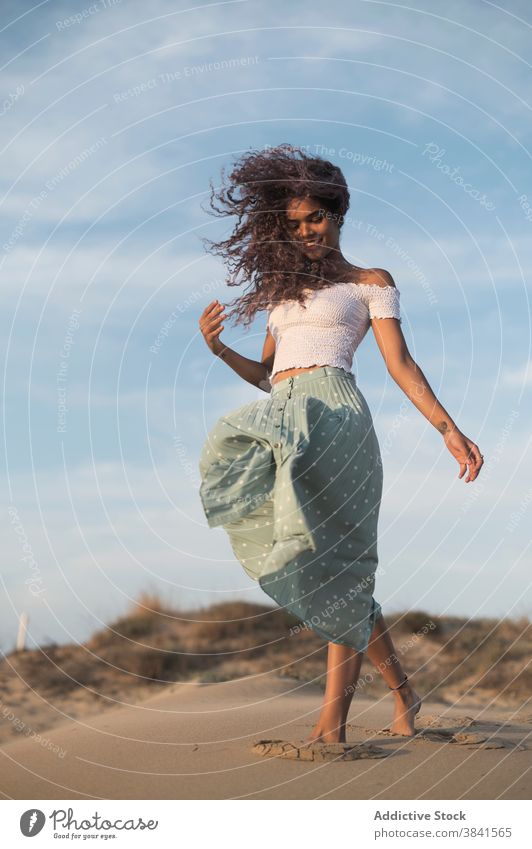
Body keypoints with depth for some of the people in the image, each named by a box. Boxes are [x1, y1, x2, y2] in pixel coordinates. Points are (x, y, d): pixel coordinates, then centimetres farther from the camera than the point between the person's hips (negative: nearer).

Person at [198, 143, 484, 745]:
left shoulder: (370, 283, 14)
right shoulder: (284, 290, 28)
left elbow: (400, 363, 6)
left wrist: (448, 429, -4)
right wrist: (220, 349, 6)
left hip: (331, 409, -5)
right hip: (280, 414, 5)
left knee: (335, 559, -21)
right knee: (334, 561, -3)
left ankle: (333, 717, -25)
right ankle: (400, 689, 8)